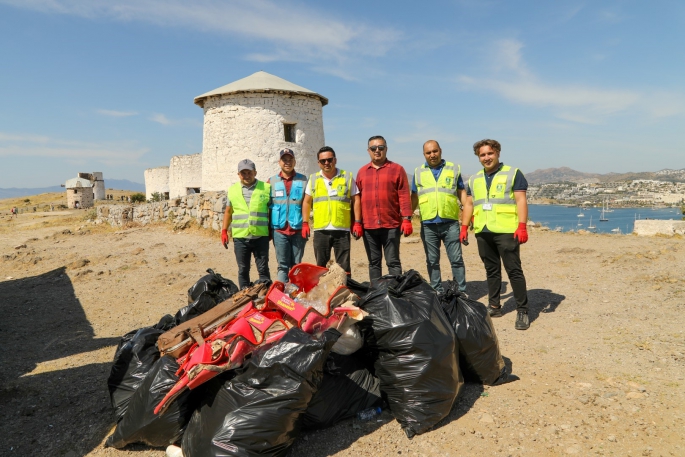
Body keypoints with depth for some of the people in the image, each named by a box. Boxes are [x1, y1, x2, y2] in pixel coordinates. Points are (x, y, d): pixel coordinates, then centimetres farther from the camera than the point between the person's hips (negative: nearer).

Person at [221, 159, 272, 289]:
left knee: (263, 269, 3)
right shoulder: (232, 190, 10)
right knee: (243, 270, 10)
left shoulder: (266, 188, 1)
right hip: (240, 237, 3)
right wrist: (224, 231, 10)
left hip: (261, 236, -2)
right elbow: (228, 212, 16)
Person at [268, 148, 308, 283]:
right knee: (283, 265, 1)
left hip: (298, 230, 0)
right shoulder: (272, 181, 9)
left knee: (296, 265, 7)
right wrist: (268, 228, 5)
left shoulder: (303, 180, 7)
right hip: (279, 230, 0)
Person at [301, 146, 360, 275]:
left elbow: (355, 200, 5)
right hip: (320, 230, 2)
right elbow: (307, 202, 14)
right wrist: (305, 223, 7)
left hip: (342, 229, -2)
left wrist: (357, 223, -2)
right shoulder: (313, 179, 10)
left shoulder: (347, 177, 4)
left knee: (344, 266, 3)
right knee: (320, 265, 11)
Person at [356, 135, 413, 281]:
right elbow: (358, 199, 10)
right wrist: (357, 222, 5)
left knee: (393, 262, 2)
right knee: (374, 263, 10)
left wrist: (406, 219, -8)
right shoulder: (362, 172, 12)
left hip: (391, 225, -3)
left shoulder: (397, 169, 3)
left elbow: (404, 196, -2)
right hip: (368, 226, 3)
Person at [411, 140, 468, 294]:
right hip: (428, 225, 1)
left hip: (450, 223, -1)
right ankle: (437, 292, 20)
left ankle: (462, 292, 12)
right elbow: (414, 198, 13)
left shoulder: (454, 169, 8)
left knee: (456, 259, 1)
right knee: (432, 261, 8)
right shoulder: (418, 172, 10)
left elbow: (461, 193, 10)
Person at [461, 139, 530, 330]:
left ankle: (522, 311, 2)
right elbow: (469, 204, 19)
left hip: (506, 231, -5)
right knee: (491, 271, 12)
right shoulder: (474, 179, 16)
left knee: (514, 270, -4)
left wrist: (522, 226, -16)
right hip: (483, 232, 5)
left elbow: (521, 200, -6)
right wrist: (464, 227, 11)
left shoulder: (513, 173, 1)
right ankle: (494, 306, 22)